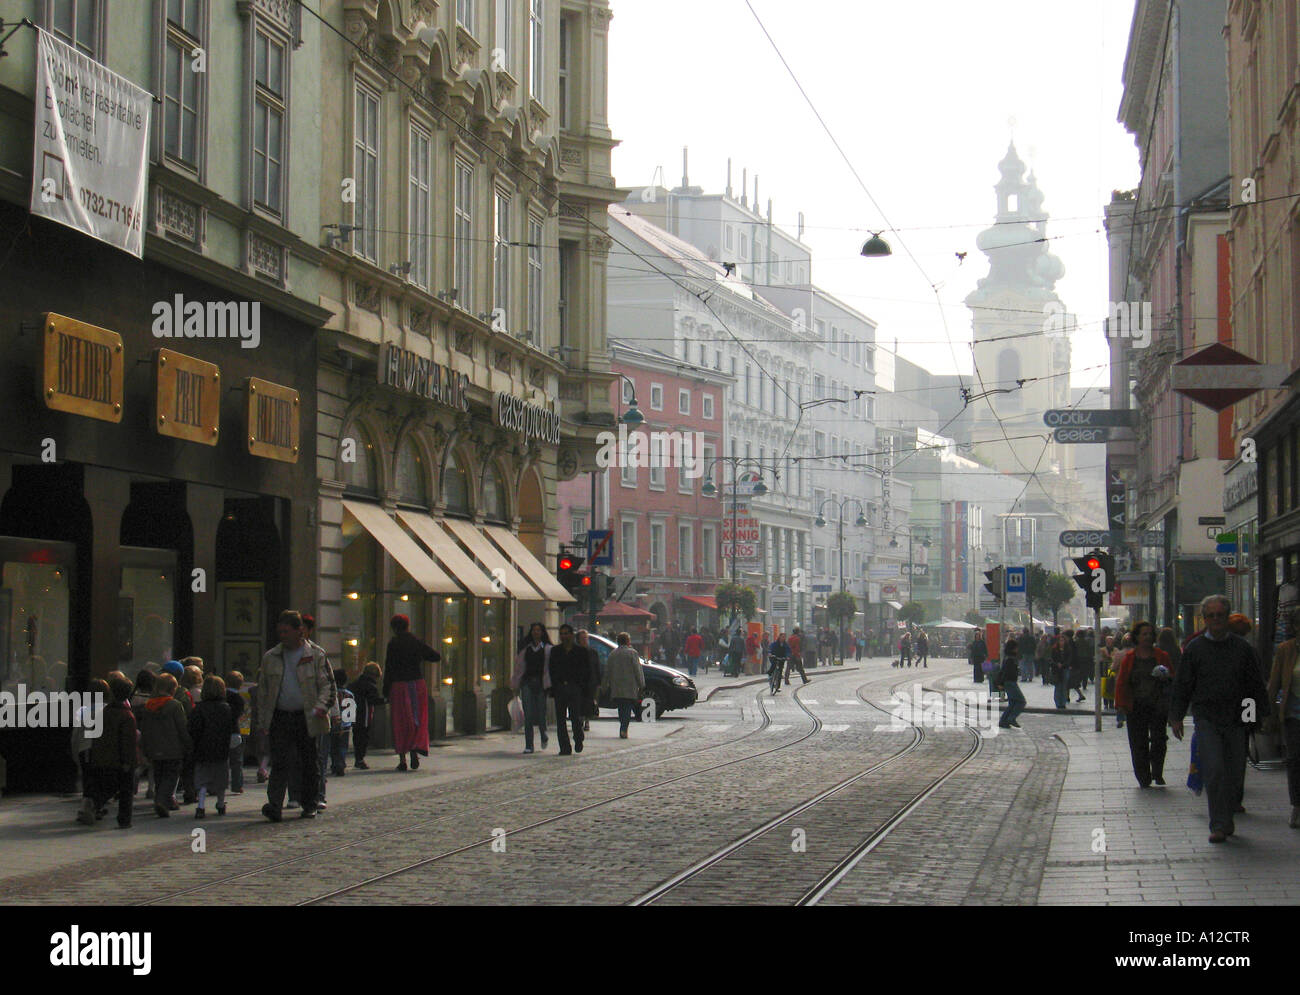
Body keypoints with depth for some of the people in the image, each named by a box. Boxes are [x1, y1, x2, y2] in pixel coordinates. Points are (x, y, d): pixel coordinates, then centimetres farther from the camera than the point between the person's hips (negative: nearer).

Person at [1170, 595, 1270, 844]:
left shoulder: (1242, 648, 6)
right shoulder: (1194, 649, 3)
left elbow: (1256, 684, 11)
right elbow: (1182, 685, 7)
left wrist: (1260, 713, 6)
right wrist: (1176, 717, 4)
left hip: (1236, 720, 2)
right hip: (1206, 718, -2)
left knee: (1234, 772, 6)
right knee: (1214, 771, -11)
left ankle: (1226, 820, 23)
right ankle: (1219, 825, -9)